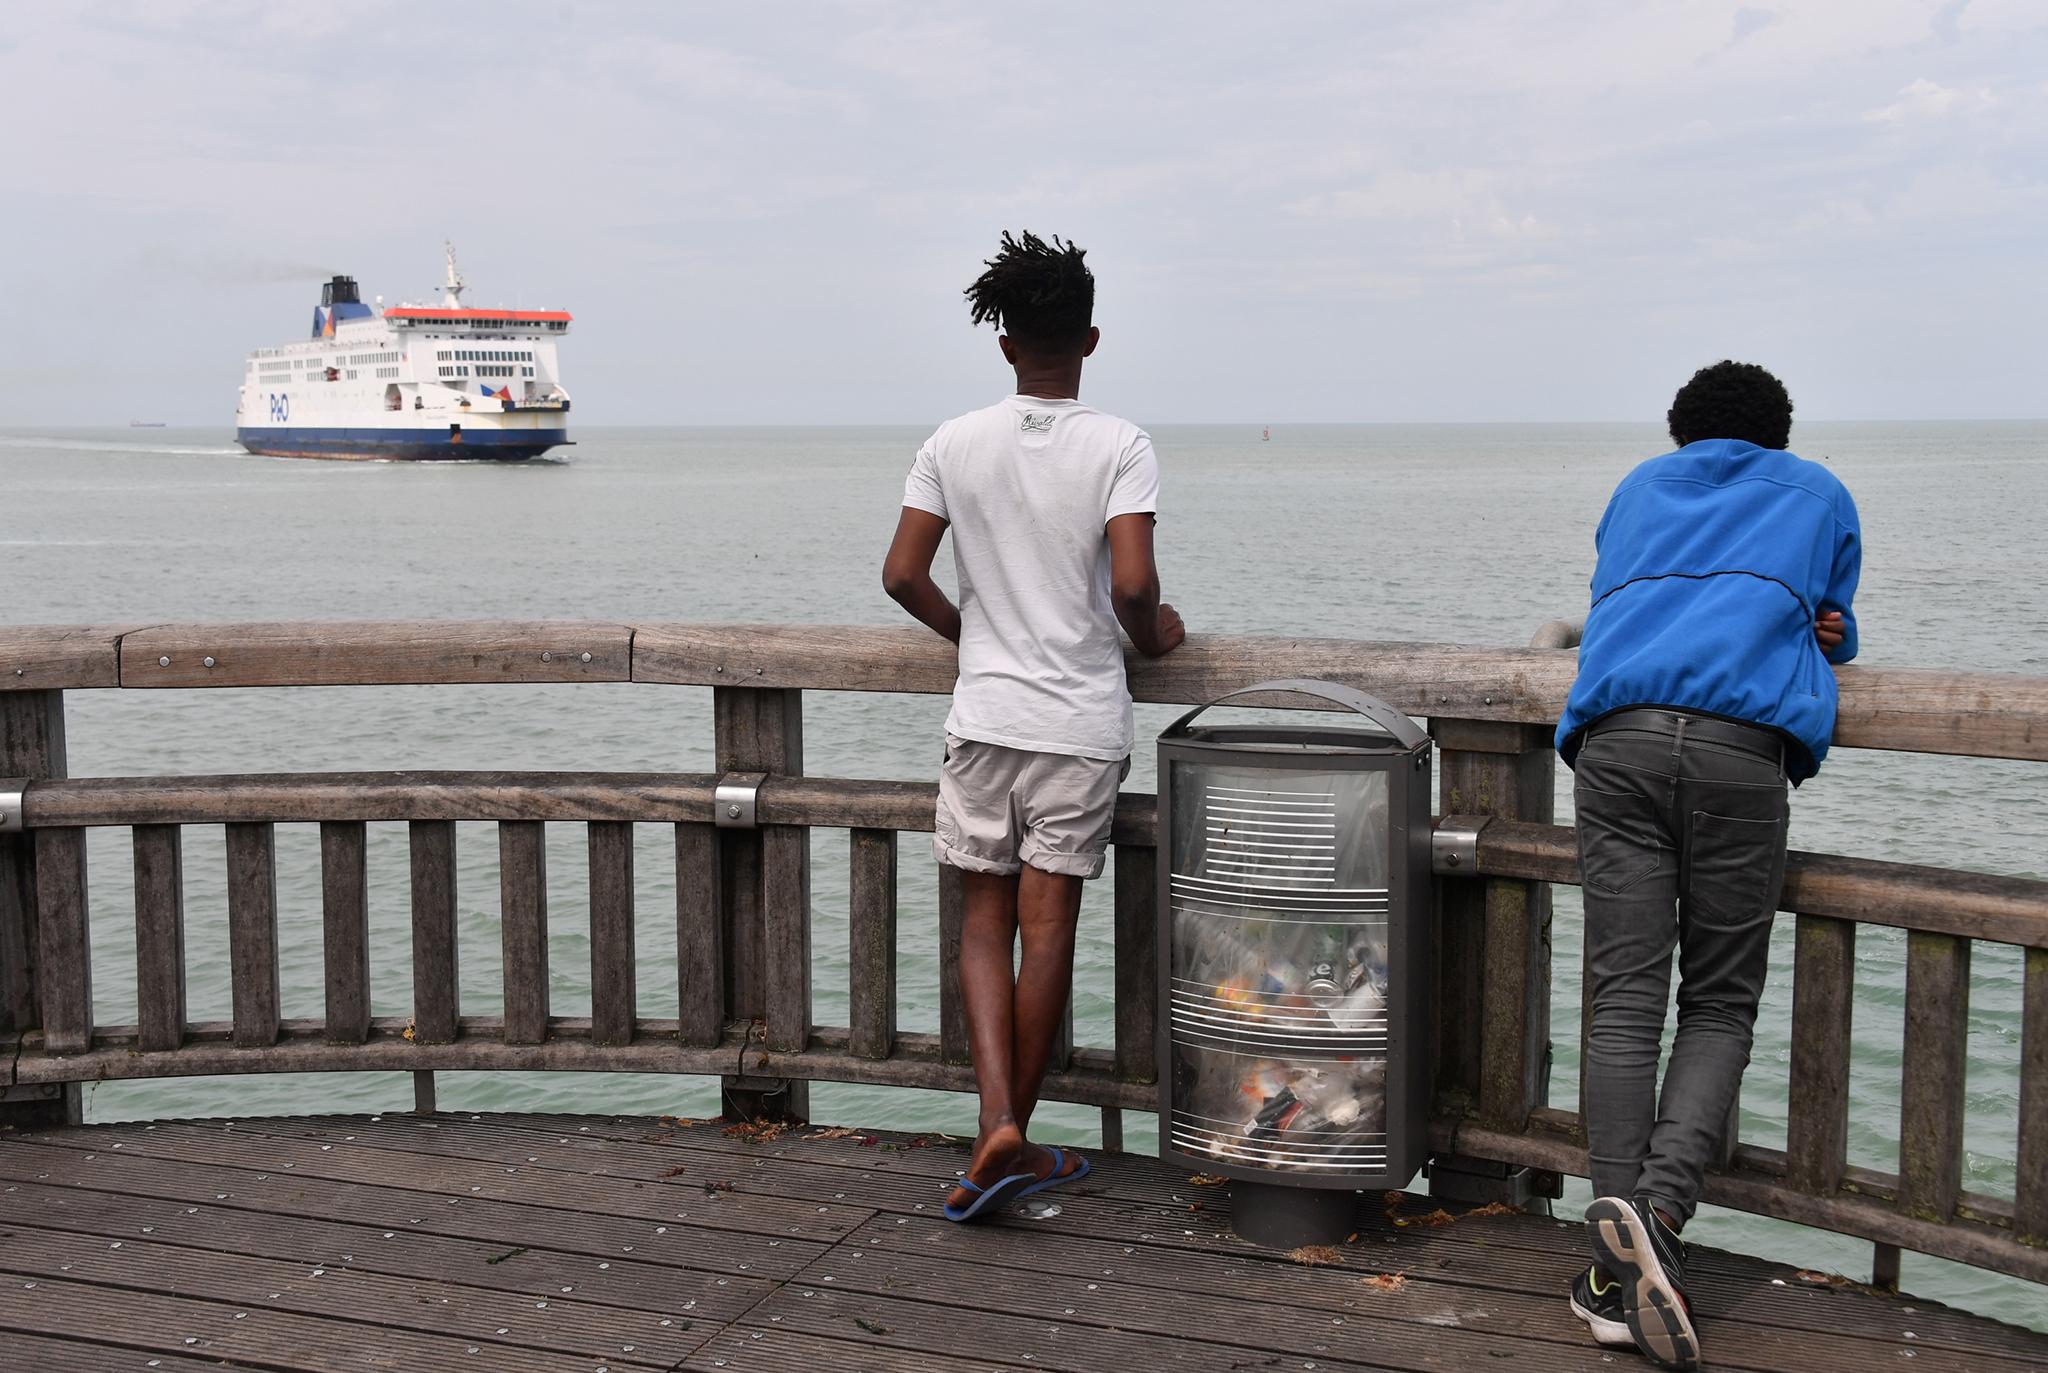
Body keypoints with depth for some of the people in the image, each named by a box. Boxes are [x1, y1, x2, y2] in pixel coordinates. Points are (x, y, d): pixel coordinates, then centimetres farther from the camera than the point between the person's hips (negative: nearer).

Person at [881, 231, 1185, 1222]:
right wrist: (1151, 638, 4)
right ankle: (1017, 1141, 15)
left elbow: (902, 575, -1)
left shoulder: (954, 444, 1)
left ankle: (997, 1125, -5)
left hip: (983, 715, 2)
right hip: (1080, 722, -2)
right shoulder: (1121, 447, -7)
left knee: (985, 922, 10)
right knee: (1047, 927, 6)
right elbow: (1131, 587, -18)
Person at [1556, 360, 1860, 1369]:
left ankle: (1618, 1267, -11)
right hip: (1742, 746, -2)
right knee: (1719, 1006, 4)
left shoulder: (1639, 488, 34)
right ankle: (1658, 1206, -20)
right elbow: (1833, 632, 36)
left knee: (1624, 1000, -2)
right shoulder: (1820, 496, 29)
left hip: (1616, 739, 2)